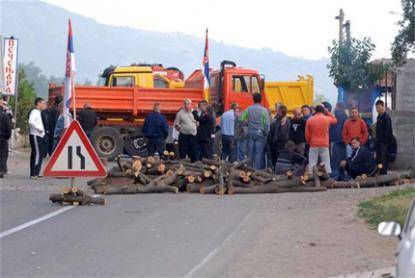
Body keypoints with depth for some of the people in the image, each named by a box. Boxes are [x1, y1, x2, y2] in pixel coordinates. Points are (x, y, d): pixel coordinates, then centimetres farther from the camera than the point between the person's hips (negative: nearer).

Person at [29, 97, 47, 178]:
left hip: (38, 136, 10)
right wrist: (39, 128, -22)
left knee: (35, 155, 10)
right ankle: (34, 174, -14)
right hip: (35, 136, -10)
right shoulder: (34, 112, -11)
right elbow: (31, 121, -28)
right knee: (37, 154, -13)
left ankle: (33, 174, 13)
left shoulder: (38, 112, 20)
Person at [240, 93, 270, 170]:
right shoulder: (264, 110, -9)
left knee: (250, 152, 10)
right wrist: (266, 134, -2)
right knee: (259, 153, 0)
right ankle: (257, 169, 1)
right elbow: (267, 124, -12)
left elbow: (241, 119, -1)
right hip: (260, 133, -3)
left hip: (250, 133, 3)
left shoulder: (248, 109, 1)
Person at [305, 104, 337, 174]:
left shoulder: (310, 120, 0)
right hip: (324, 145, 0)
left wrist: (309, 142, 19)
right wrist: (328, 112, 22)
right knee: (326, 163, 1)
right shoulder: (327, 119, -2)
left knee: (312, 163, 1)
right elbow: (335, 120, 21)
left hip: (314, 145, 0)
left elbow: (307, 134, 3)